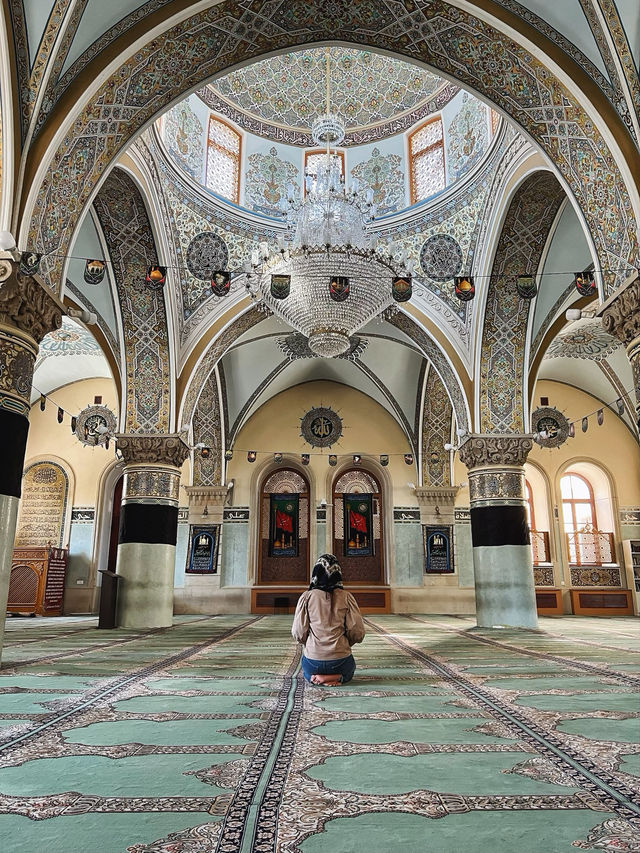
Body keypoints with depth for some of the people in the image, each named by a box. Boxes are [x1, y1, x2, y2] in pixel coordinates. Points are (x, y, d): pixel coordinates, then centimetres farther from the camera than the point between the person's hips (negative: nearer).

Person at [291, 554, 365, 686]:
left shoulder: (306, 597, -6)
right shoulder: (346, 597, -6)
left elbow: (298, 634, -6)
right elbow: (358, 633, -6)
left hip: (312, 663, 1)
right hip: (340, 663, -1)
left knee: (307, 672, 36)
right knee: (350, 667, 35)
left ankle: (316, 677, 1)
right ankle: (337, 678, 1)